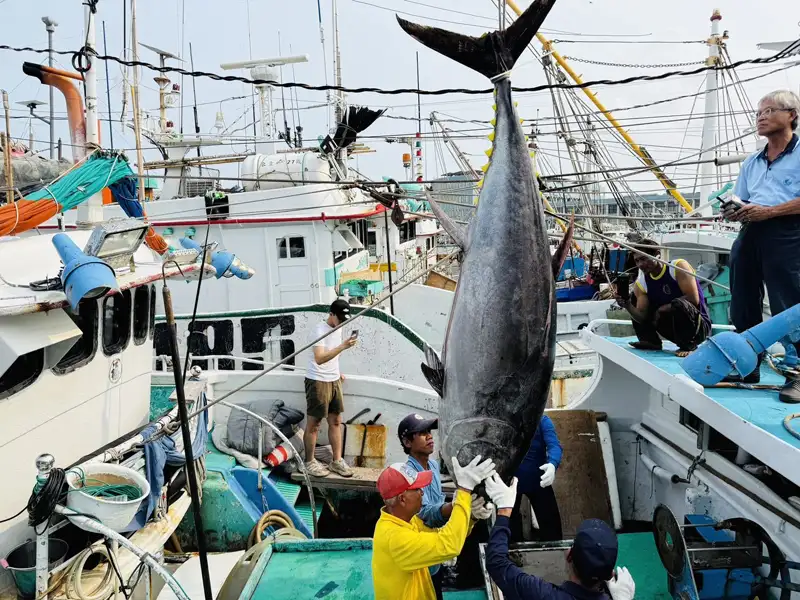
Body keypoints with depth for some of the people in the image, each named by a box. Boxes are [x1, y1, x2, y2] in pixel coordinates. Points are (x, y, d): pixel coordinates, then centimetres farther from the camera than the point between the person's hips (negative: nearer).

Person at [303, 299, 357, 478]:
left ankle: (337, 461, 17)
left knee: (336, 421, 9)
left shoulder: (338, 328, 8)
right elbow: (319, 358, -32)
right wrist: (343, 346, -39)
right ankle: (310, 462, 13)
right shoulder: (319, 330, -18)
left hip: (334, 380, 8)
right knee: (313, 423, 1)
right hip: (318, 382, -8)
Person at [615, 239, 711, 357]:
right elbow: (642, 318, -6)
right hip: (673, 328, 6)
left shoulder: (678, 266, -15)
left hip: (701, 326, -6)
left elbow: (693, 299, -24)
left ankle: (688, 346, -15)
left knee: (679, 304, -37)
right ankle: (651, 341, 10)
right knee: (635, 300, 5)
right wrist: (627, 306, -25)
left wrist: (664, 308, -18)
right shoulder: (641, 283, -1)